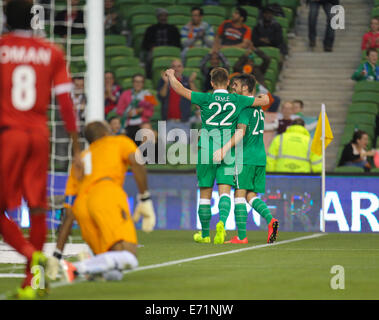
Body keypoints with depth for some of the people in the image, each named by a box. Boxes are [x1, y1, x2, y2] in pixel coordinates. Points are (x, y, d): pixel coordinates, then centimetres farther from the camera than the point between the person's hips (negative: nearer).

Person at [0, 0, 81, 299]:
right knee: (37, 209, 9)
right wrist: (76, 146, 9)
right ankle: (30, 283, 9)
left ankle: (32, 254, -22)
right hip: (40, 134, 3)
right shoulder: (51, 52, 6)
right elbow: (66, 101, 4)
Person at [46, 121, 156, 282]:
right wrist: (145, 201, 0)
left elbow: (68, 215, 28)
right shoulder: (120, 141, 27)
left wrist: (56, 255, 23)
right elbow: (136, 163, 2)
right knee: (128, 258, -15)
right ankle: (77, 269, -35)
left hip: (81, 205, 5)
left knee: (114, 272, 8)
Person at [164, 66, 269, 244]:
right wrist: (262, 96, 35)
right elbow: (265, 100, 10)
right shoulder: (237, 100, 1)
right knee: (224, 191, -5)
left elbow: (179, 89, -4)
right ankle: (222, 222, -34)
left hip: (207, 151, -1)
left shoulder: (206, 99, -6)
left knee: (205, 193, 10)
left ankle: (204, 234, 21)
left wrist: (171, 75, 15)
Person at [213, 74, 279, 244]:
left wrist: (224, 149, -27)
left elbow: (241, 132, -21)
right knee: (251, 196, 11)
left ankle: (241, 236, -7)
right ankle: (270, 220, -13)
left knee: (239, 195, -4)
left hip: (245, 158, -8)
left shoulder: (245, 106, -10)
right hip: (260, 157, 8)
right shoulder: (259, 108, 17)